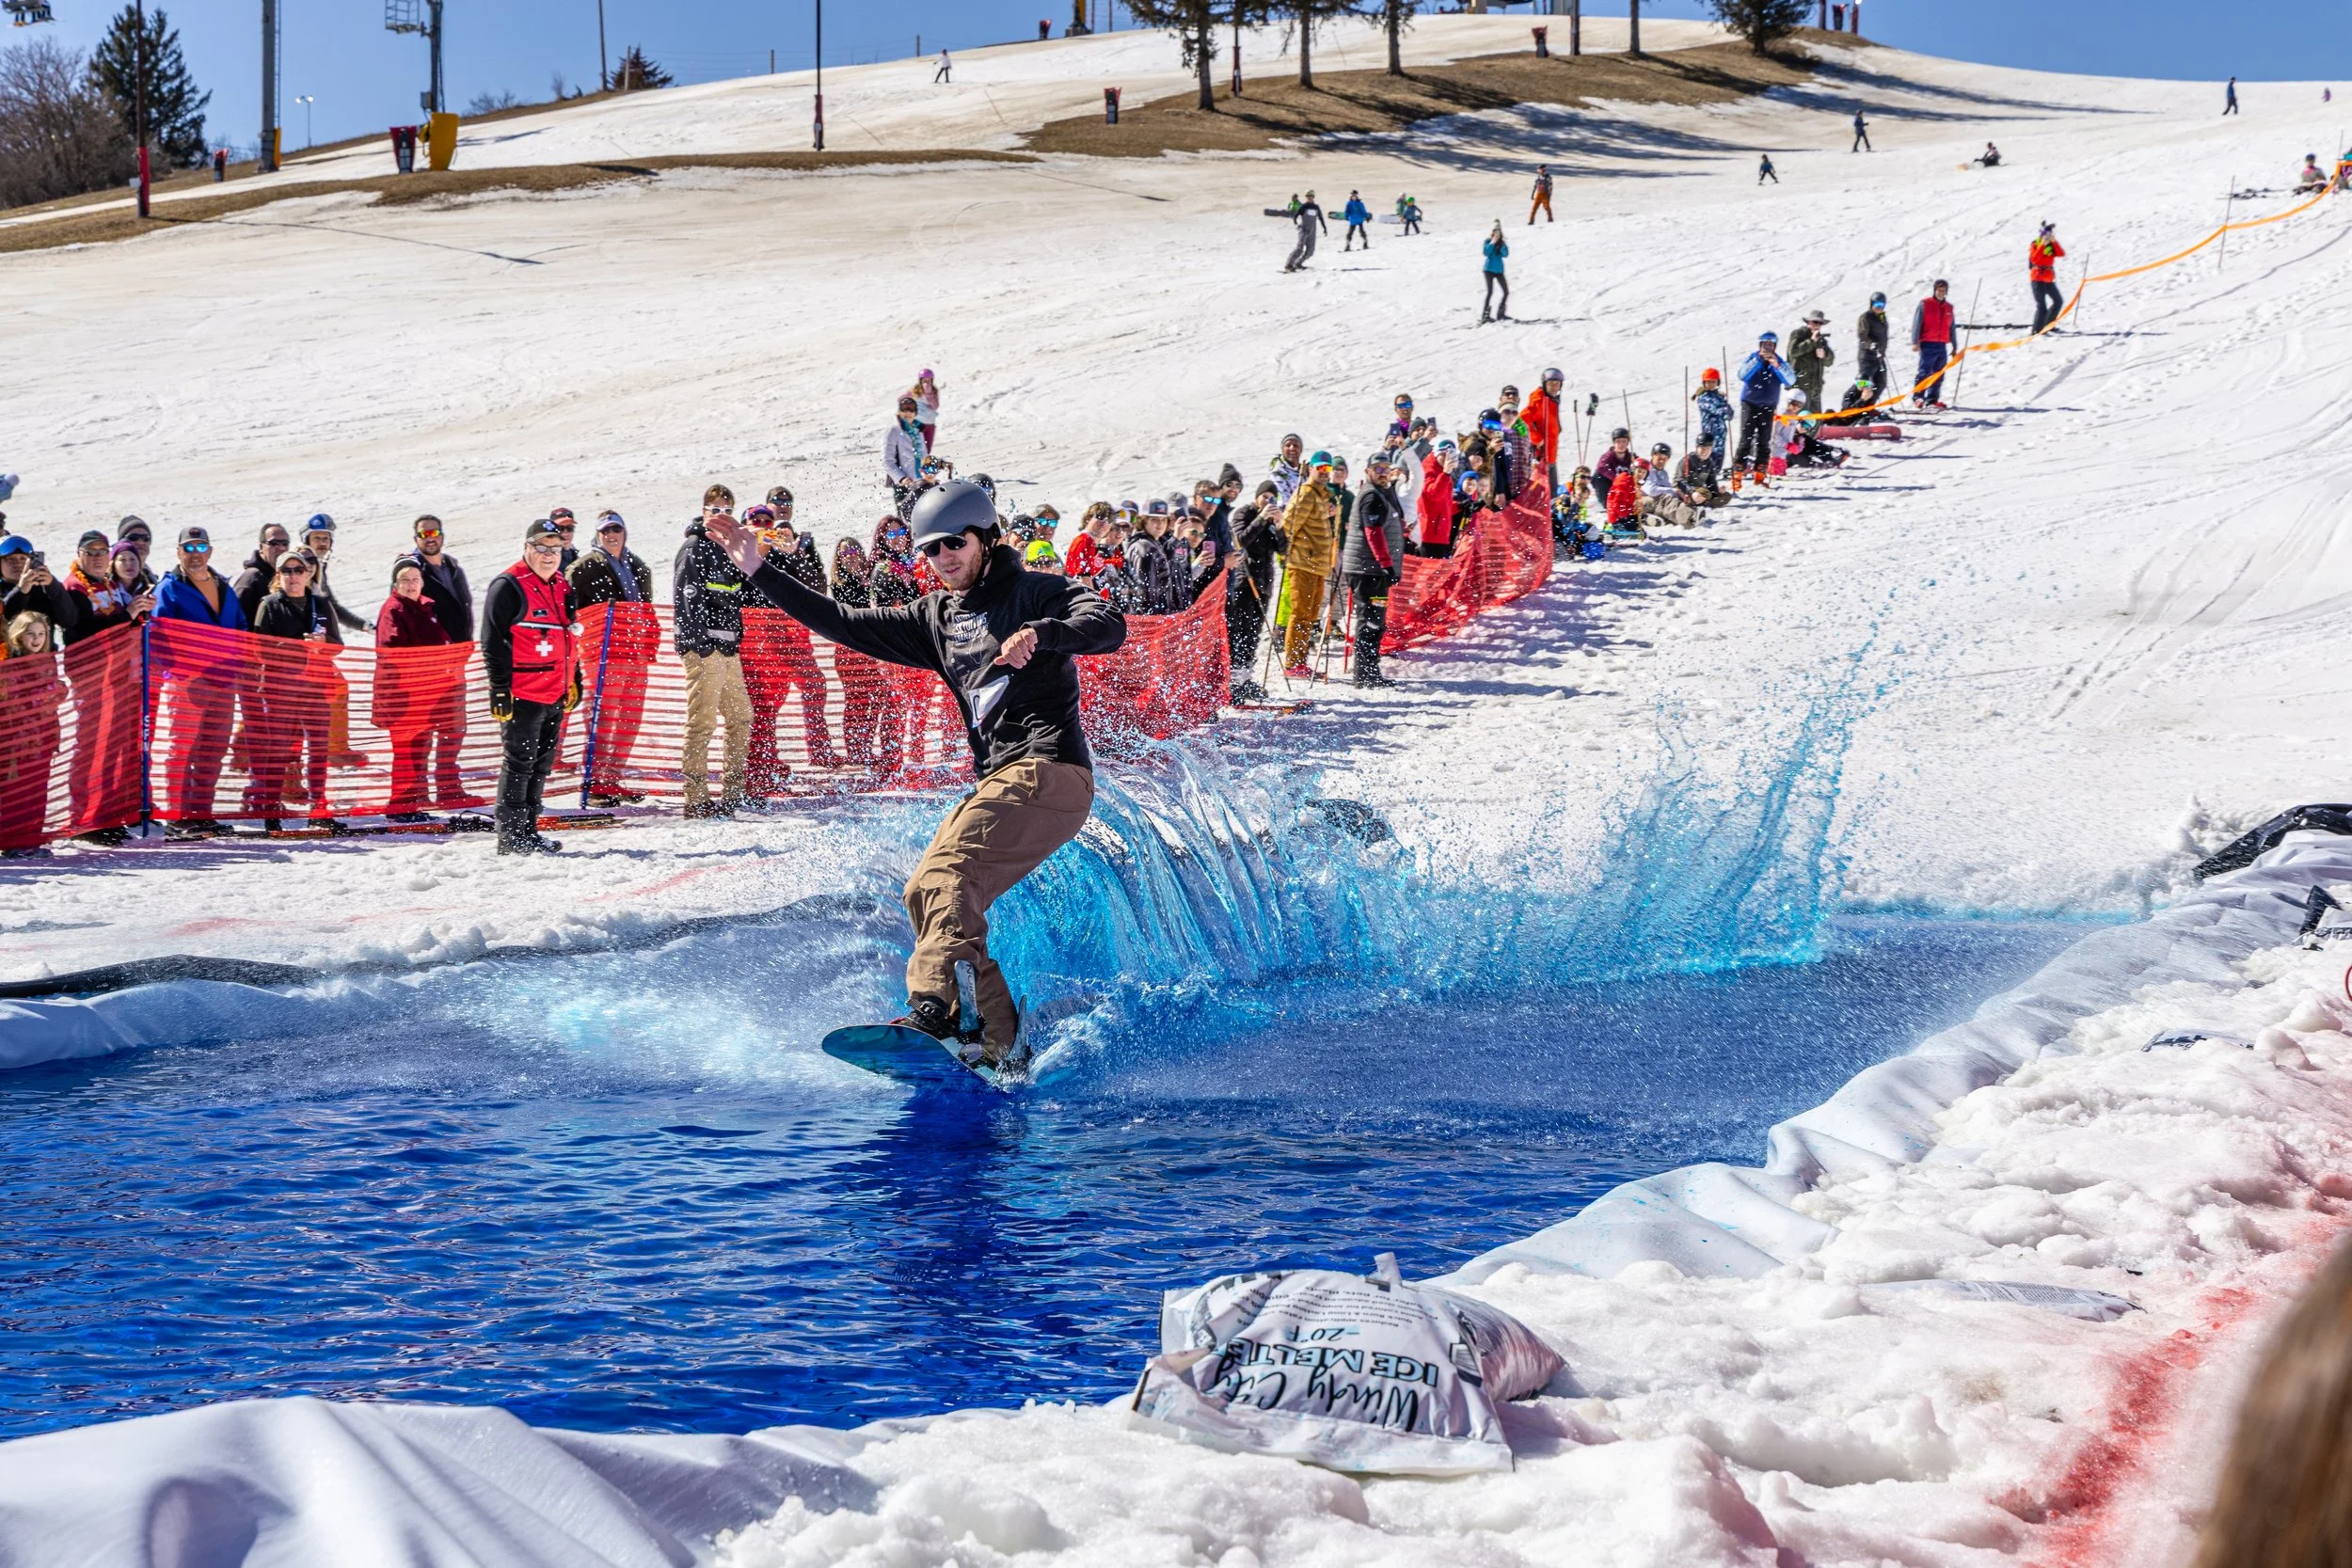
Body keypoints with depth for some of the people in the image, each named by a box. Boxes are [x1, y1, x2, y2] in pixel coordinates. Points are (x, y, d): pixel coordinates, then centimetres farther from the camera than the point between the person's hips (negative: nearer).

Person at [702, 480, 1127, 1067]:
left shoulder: (1037, 592, 0)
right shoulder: (936, 618, 21)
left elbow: (1108, 626, -17)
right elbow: (845, 624, 20)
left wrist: (1042, 632, -35)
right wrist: (758, 571, 15)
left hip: (1048, 769, -9)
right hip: (999, 781, 9)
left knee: (947, 873, -24)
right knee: (926, 894, 1)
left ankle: (937, 1011, -41)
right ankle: (1001, 1043, -2)